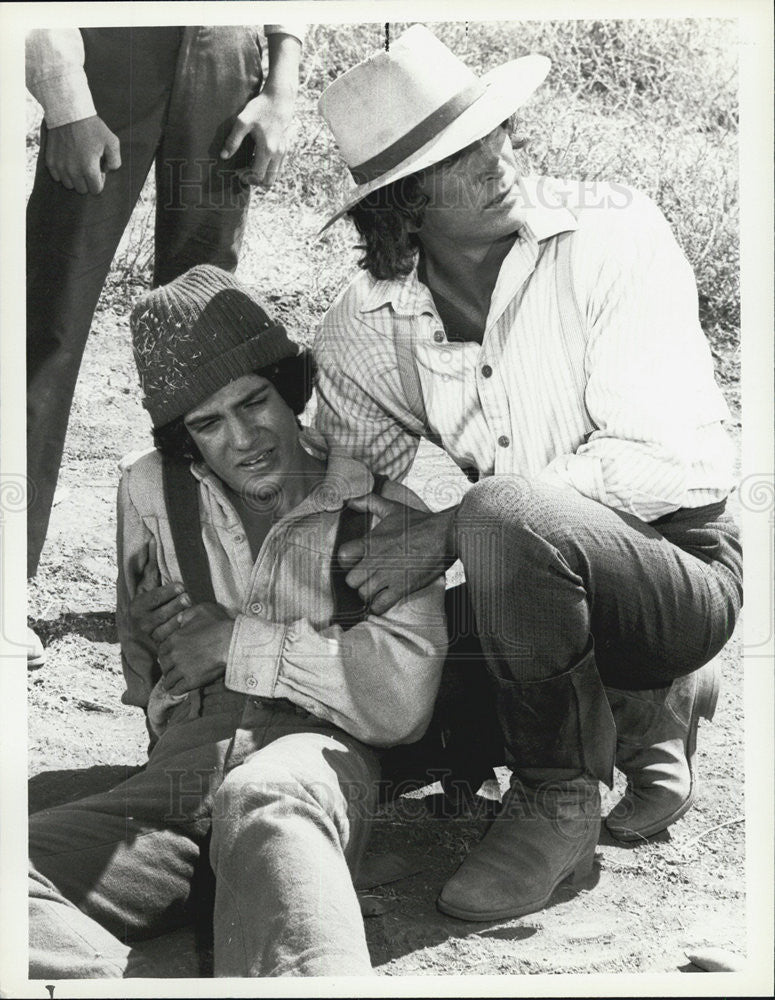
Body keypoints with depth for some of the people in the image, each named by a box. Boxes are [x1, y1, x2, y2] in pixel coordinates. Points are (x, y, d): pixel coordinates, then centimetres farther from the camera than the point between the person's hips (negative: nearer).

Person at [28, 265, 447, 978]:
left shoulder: (381, 505, 9)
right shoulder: (150, 491, 20)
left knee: (261, 802, -42)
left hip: (320, 759, -4)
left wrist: (241, 641, -2)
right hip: (180, 766, 4)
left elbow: (402, 700, -5)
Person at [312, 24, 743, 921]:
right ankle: (650, 712, 7)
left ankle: (558, 800, -9)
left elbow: (672, 461, -22)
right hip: (532, 573, 6)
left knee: (510, 512, -34)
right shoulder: (362, 332, -2)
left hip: (684, 568, -6)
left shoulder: (612, 234, -14)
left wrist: (449, 531, -29)